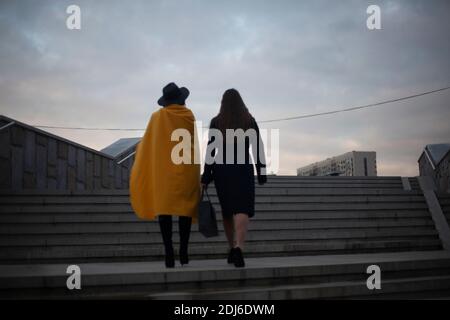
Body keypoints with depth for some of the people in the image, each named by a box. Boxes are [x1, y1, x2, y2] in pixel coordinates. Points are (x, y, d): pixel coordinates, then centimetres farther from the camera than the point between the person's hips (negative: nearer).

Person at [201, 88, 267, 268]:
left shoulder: (216, 122, 1)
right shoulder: (250, 121, 2)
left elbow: (210, 150, -4)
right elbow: (258, 148, 0)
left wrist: (206, 177, -1)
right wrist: (261, 173, 7)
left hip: (221, 169, 1)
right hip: (243, 169, -1)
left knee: (227, 211, 14)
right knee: (242, 209, -8)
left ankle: (232, 249, 22)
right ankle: (239, 247, -29)